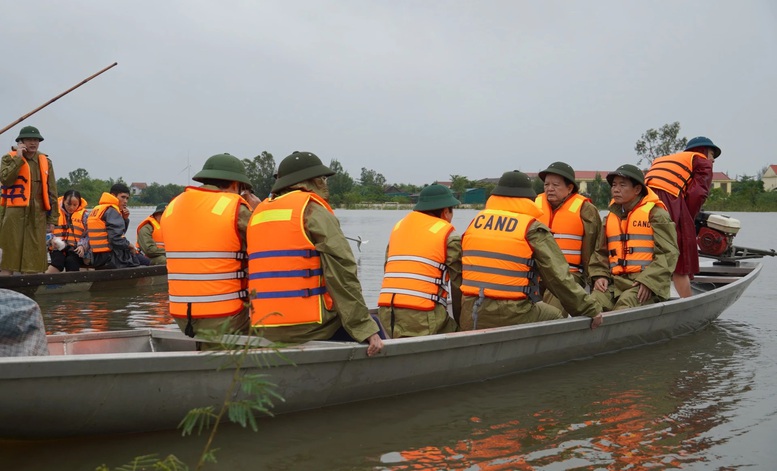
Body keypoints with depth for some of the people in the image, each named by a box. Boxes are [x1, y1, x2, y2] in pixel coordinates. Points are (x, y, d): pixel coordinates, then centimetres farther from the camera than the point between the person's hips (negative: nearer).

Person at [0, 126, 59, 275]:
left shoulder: (46, 162, 14)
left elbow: (52, 192, 13)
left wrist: (52, 219, 8)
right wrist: (18, 158, -11)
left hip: (38, 215, 3)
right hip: (14, 212, -3)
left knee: (34, 256, 4)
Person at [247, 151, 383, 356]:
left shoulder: (258, 213, 16)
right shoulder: (314, 211, -7)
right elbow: (342, 275, -12)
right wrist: (367, 329, -10)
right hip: (307, 326, -8)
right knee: (372, 327, 12)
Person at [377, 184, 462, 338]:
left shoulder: (397, 227, 23)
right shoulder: (448, 235, 4)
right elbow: (458, 283, 6)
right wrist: (461, 322, 18)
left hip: (385, 311, 6)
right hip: (422, 314, -6)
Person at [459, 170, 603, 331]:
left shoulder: (475, 222, 11)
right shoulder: (533, 229, -4)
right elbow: (559, 277, -7)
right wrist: (591, 310, 2)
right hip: (511, 318, -5)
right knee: (555, 317, 20)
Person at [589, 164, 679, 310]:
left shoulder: (655, 214, 2)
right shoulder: (610, 217, 20)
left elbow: (668, 253, -4)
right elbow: (601, 252, 23)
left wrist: (648, 281, -16)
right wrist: (600, 275, 3)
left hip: (648, 286, -5)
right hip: (615, 281, 5)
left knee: (626, 303, -36)